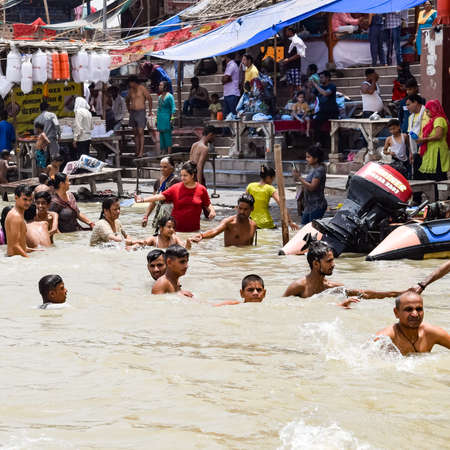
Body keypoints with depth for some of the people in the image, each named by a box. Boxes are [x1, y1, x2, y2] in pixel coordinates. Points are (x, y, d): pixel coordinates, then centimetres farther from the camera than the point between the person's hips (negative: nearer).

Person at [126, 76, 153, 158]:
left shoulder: (142, 88, -5)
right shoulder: (131, 90, 12)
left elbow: (149, 98, -3)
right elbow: (127, 100, 29)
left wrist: (150, 110, -2)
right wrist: (129, 110, 20)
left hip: (141, 112, -6)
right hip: (133, 113, 6)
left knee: (140, 132, -12)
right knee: (136, 133, 7)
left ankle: (141, 152, -15)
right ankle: (137, 151, 10)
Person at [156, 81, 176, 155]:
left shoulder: (169, 96, -7)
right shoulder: (160, 97, 15)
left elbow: (173, 108, -11)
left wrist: (172, 119, -18)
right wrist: (157, 119, 19)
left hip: (166, 118, -8)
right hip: (160, 118, 8)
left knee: (167, 135, -8)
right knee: (161, 135, 8)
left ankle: (169, 152, -6)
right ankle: (163, 152, 12)